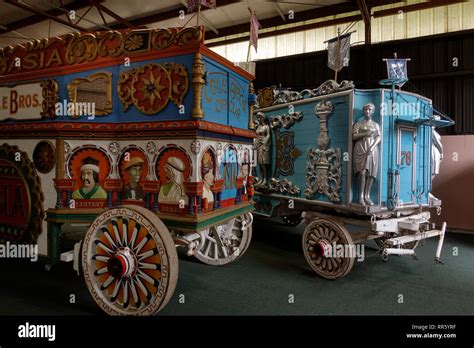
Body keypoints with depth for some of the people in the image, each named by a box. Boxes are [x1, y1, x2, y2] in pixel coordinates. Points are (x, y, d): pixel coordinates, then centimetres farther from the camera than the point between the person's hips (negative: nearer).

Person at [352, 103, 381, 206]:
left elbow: (378, 138, 7)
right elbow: (354, 137, 0)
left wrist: (372, 147, -11)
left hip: (372, 150, 3)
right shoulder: (358, 123, 12)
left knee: (371, 173, -6)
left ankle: (367, 196, -4)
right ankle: (361, 196, -16)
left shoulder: (376, 125, 20)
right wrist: (365, 133, -14)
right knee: (362, 171, -15)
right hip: (361, 149, -3)